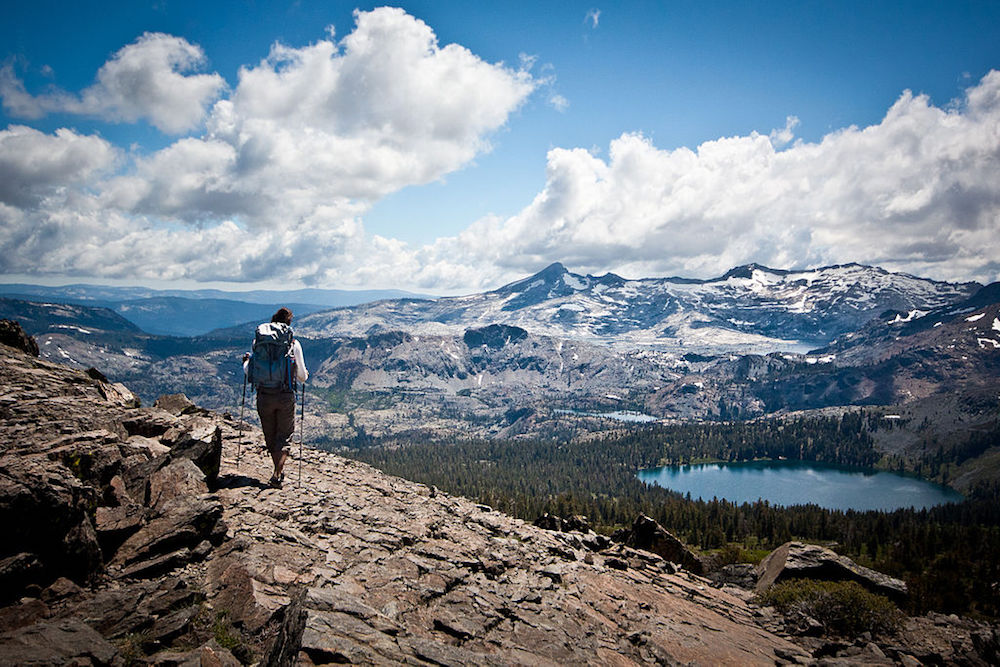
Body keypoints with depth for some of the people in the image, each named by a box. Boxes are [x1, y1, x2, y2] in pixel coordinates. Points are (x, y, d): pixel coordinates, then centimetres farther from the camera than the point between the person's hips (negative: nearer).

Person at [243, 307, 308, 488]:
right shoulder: (293, 343, -3)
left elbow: (249, 372, 3)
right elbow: (302, 376, 1)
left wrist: (246, 361, 25)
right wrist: (305, 374, 26)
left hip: (264, 396, 1)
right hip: (286, 396, -1)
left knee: (270, 437, 17)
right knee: (285, 437, 7)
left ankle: (279, 470, 28)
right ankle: (277, 474, -8)